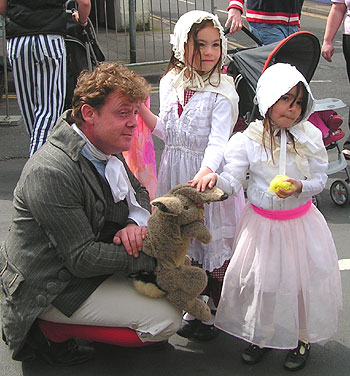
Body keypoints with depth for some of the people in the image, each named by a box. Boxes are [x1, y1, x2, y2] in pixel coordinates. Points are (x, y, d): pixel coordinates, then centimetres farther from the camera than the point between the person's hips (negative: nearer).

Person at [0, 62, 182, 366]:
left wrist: (135, 224, -12)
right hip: (52, 290, -9)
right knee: (166, 319, -15)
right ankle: (51, 330, -2)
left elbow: (137, 193, 12)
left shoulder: (105, 149, 0)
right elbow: (83, 258, -27)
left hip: (84, 259, 9)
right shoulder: (50, 173, -29)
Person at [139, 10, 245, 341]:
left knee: (212, 236, 4)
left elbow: (219, 141, -23)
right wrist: (140, 110, 4)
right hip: (175, 173, 5)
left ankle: (215, 310, 23)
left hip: (207, 172, -5)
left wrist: (206, 171, -41)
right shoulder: (170, 84, 4)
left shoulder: (222, 91, -13)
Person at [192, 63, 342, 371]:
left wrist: (299, 187, -20)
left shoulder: (310, 137, -6)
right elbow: (233, 181, -11)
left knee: (303, 278, 8)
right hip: (262, 223, -1)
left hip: (301, 222, 1)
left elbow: (320, 179, 0)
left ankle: (302, 337, 32)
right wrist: (215, 178, -33)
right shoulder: (248, 140, -10)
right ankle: (262, 334, 33)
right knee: (261, 278, 9)